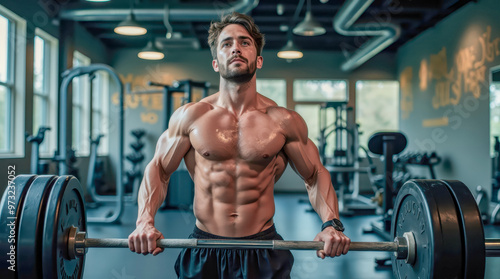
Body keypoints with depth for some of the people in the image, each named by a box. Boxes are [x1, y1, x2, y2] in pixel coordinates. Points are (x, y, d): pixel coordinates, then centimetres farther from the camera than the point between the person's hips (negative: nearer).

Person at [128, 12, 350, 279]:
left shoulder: (283, 121, -4)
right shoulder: (190, 116, -3)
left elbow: (315, 175, 5)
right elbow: (158, 169, 5)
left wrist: (332, 224, -12)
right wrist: (145, 222, -11)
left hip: (264, 252, 0)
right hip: (203, 252, 0)